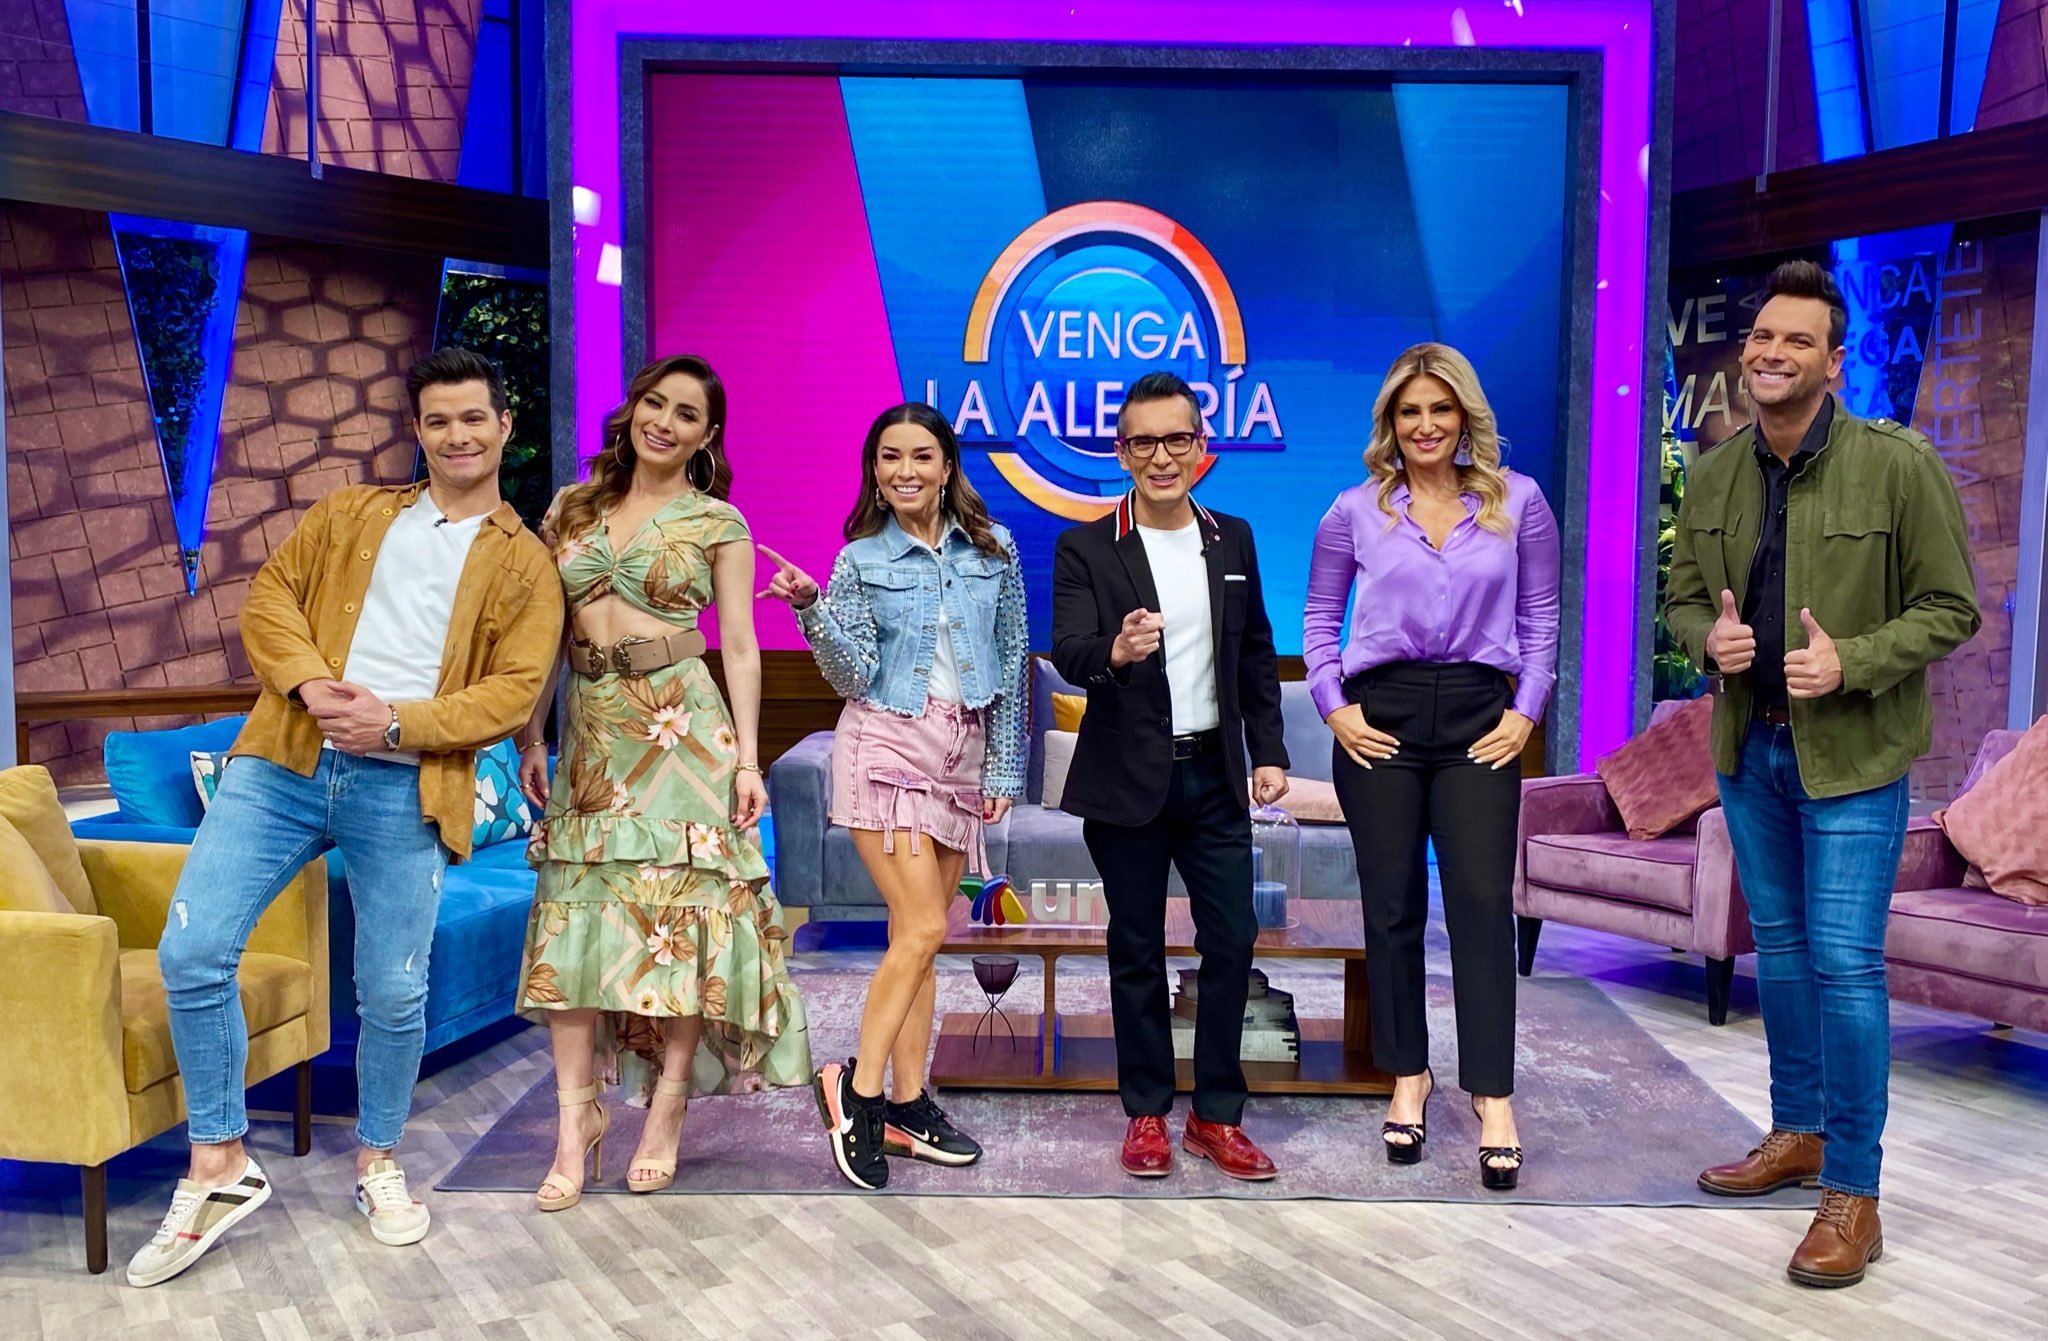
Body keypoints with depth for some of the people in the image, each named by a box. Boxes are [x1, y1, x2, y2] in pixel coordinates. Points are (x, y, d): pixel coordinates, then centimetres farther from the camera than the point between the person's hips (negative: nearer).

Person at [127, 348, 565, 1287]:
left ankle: (377, 1164, 29)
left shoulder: (525, 565, 8)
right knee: (191, 954, -7)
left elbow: (512, 692, -2)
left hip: (404, 790, -2)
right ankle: (218, 1169, 11)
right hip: (285, 760, 2)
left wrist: (397, 722, -14)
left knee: (393, 994, 3)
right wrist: (309, 684, -11)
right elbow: (270, 594, 8)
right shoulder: (349, 512, 17)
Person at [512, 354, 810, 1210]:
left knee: (678, 913, -1)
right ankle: (576, 1130, 4)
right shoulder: (572, 506, 13)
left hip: (681, 729, -3)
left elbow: (740, 648, 1)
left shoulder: (717, 523, 4)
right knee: (573, 919, -1)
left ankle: (665, 1116, 11)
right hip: (591, 732, 3)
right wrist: (532, 737, 9)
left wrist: (746, 757, -7)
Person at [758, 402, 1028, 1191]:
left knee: (917, 935, 8)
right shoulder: (861, 561, 0)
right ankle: (859, 1086, -1)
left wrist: (1003, 765, 7)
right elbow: (854, 675, -7)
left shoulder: (993, 549, 6)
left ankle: (906, 1105, 15)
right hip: (887, 747, -3)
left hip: (962, 754, 3)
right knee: (922, 928, -14)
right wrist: (810, 609, -22)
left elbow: (1012, 661, 9)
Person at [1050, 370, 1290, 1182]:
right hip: (1128, 781, -3)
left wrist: (1268, 751, 8)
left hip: (1214, 775, 3)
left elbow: (1257, 653, 13)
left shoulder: (1233, 539, 8)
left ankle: (1217, 1115, 19)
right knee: (1137, 951, 7)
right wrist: (1113, 651, -39)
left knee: (1232, 941, 4)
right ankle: (1147, 1113, 21)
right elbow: (1067, 652, -17)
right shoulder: (1086, 549, -5)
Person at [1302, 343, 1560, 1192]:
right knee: (1392, 904, 5)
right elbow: (1318, 619, 10)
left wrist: (1526, 711, -1)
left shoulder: (1519, 502, 6)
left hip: (1479, 715, 0)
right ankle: (1408, 1077, 19)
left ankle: (1492, 1097, 1)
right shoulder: (1355, 511, 5)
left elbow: (1542, 619, 8)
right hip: (1379, 715, 1)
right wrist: (1332, 705, -1)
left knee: (1482, 899, -6)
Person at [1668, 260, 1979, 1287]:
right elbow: (1682, 595, 10)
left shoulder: (1898, 465, -12)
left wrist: (1850, 662, -22)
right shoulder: (1714, 474, 2)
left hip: (1852, 751, -5)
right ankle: (1797, 1133, 34)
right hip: (1747, 744, 5)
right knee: (1777, 946, 16)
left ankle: (1852, 1191, 9)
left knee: (1844, 960, -5)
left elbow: (1950, 609, -8)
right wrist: (1708, 638, -12)